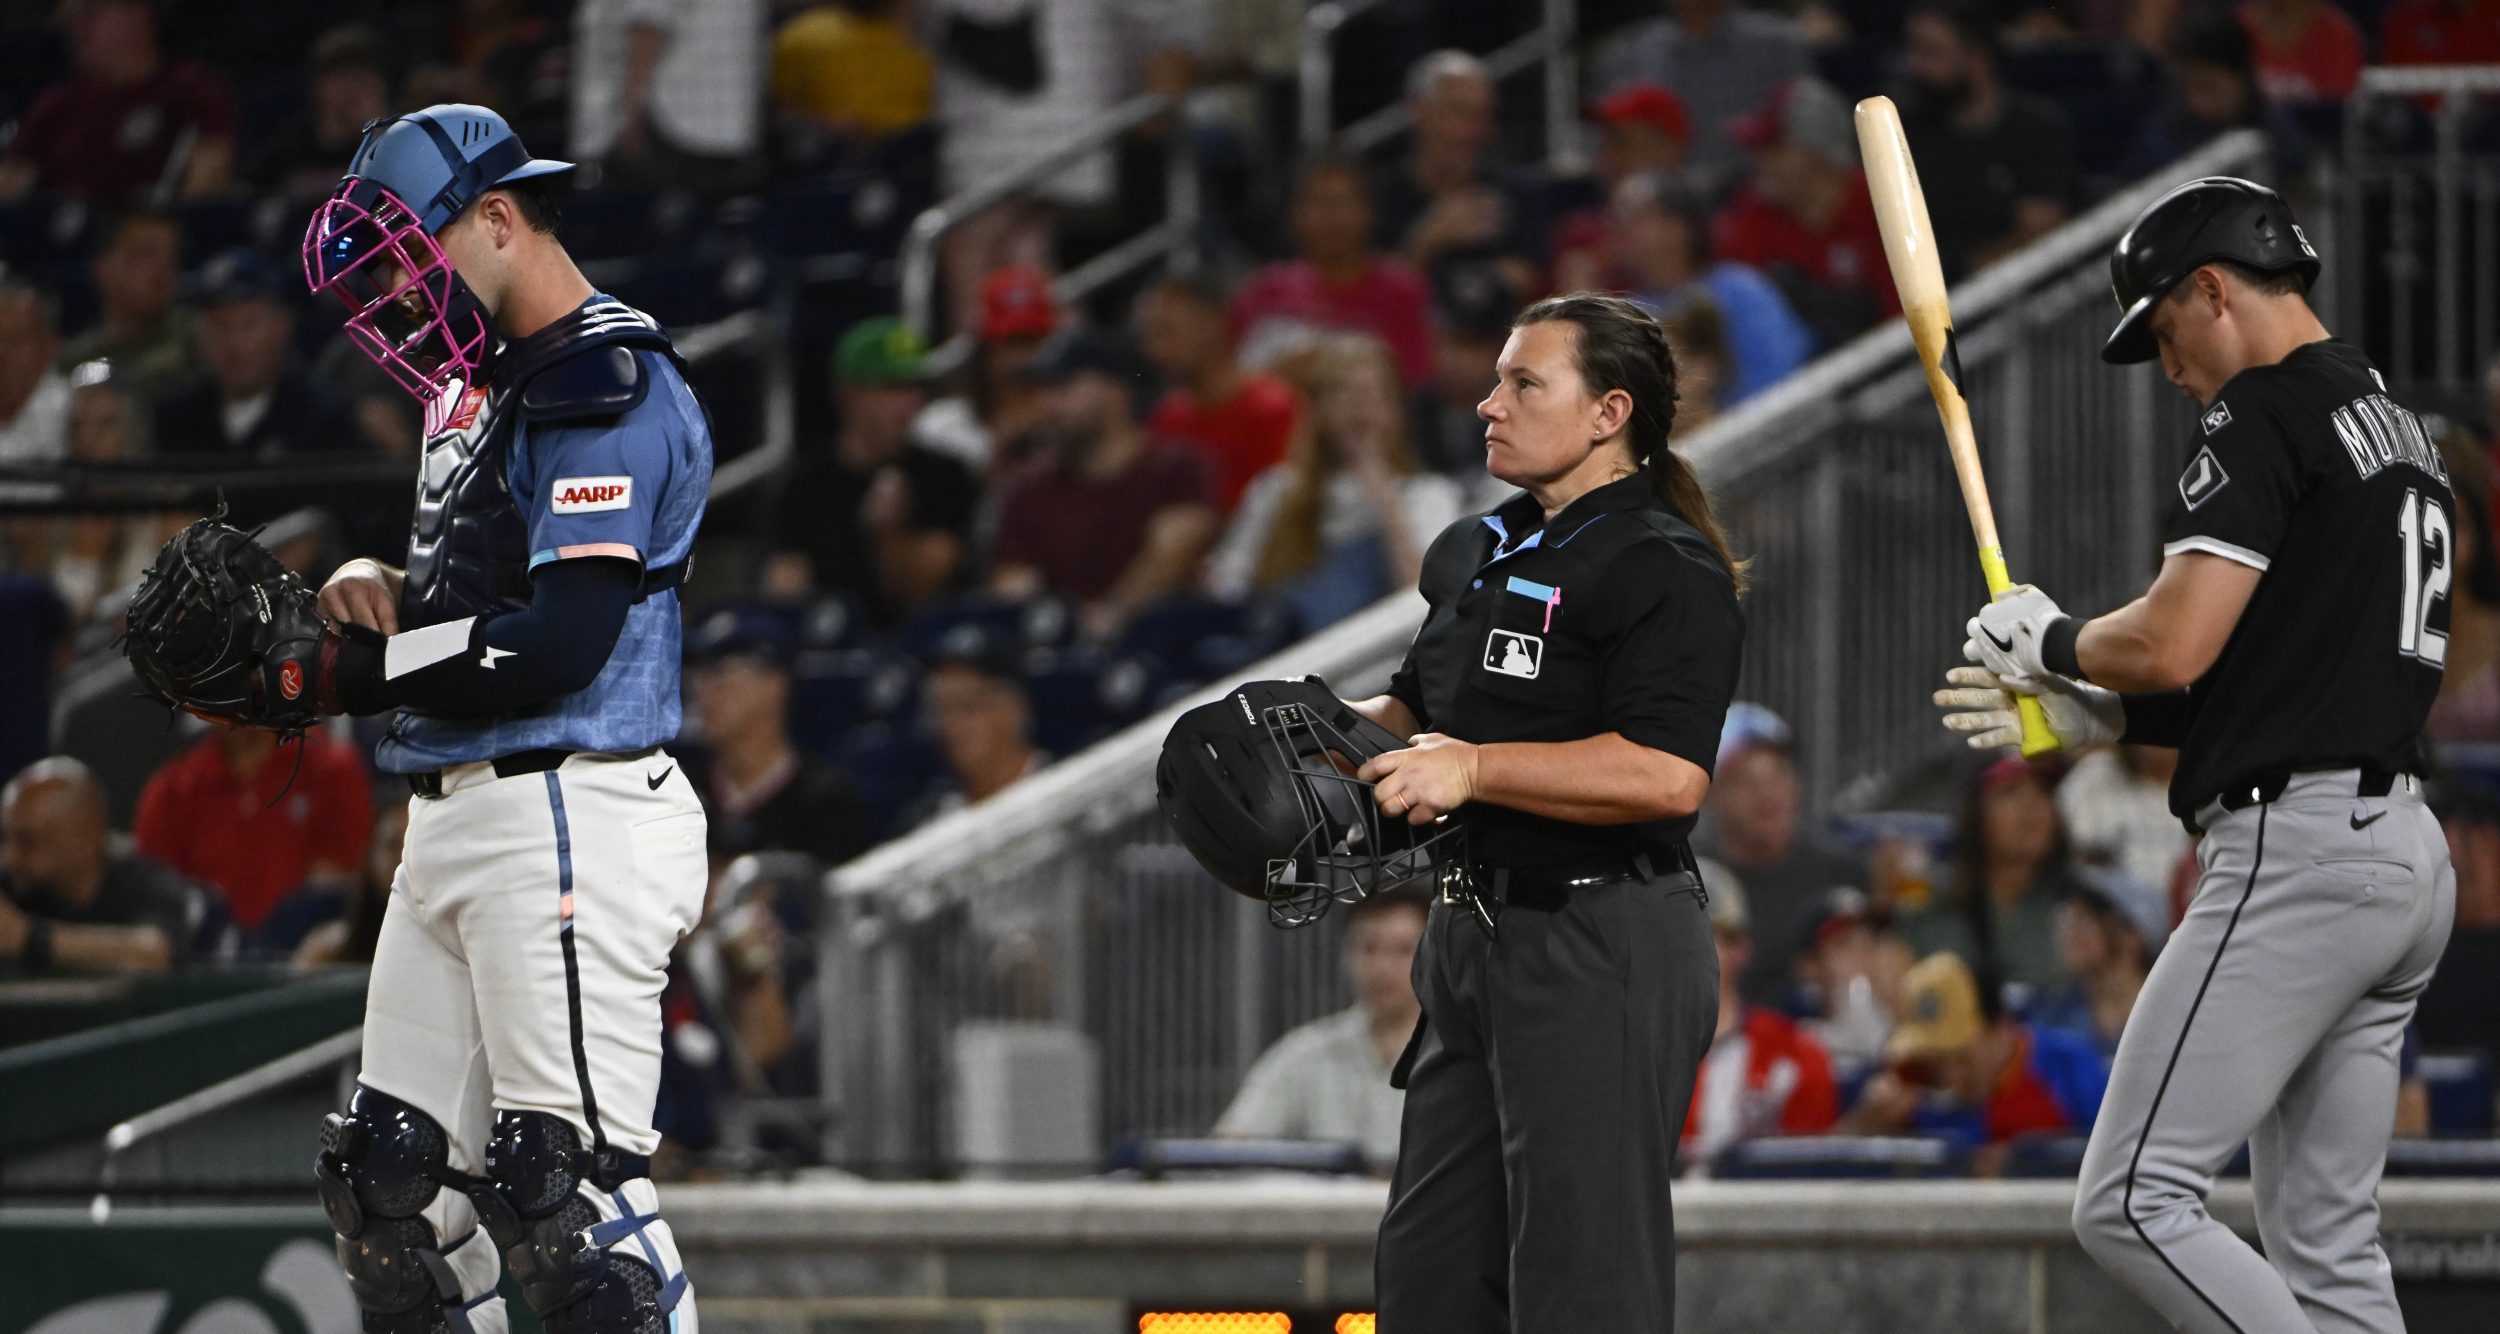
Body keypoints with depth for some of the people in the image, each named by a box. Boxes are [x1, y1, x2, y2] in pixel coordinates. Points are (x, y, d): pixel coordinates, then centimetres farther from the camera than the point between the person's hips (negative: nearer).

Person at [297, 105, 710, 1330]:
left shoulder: (609, 389, -12)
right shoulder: (479, 389, 19)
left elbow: (562, 643, -21)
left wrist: (335, 669, -14)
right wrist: (375, 594, 3)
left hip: (568, 822, -10)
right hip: (454, 824, 10)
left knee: (561, 1182, -15)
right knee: (389, 1179, 10)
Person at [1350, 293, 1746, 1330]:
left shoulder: (1667, 572, -13)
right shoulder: (1476, 553, 16)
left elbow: (1667, 774, -25)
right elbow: (1417, 704, 28)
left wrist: (1473, 769, -23)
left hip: (1602, 954, -10)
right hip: (1477, 932, 10)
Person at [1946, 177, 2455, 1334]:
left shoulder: (2262, 416, -9)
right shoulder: (2399, 427, 21)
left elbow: (2174, 644, -18)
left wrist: (2051, 643, 2)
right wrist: (2098, 714, 21)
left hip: (2301, 848, -10)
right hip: (2404, 848, 10)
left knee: (2132, 1205, -12)